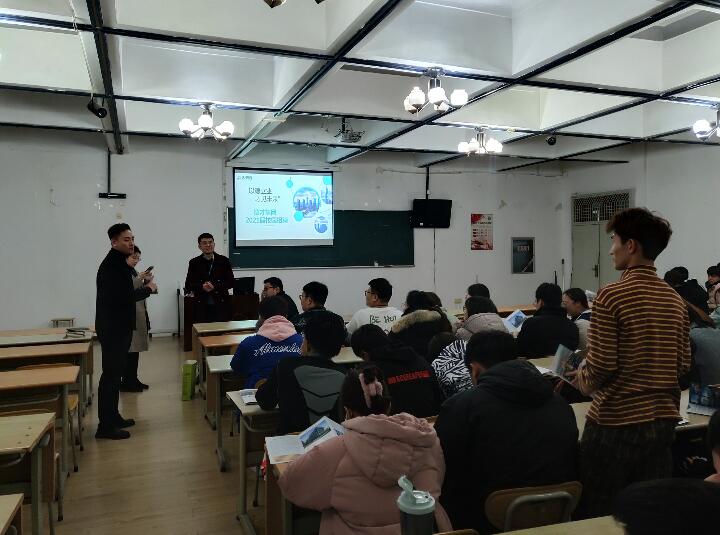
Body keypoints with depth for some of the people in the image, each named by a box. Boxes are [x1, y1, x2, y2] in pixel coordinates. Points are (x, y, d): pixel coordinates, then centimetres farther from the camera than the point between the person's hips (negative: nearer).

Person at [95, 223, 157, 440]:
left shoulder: (119, 262, 12)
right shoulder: (111, 265, -19)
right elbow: (124, 297, -26)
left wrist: (140, 284, 5)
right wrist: (148, 289, -12)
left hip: (119, 326, 10)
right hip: (113, 328, -10)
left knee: (115, 373, 17)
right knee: (111, 374, -5)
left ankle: (112, 417, 28)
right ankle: (105, 426, 3)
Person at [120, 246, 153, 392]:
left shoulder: (134, 272, 16)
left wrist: (147, 281, 2)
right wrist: (139, 279, -22)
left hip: (139, 315, 8)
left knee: (135, 349, 10)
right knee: (130, 349, -8)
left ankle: (133, 380, 16)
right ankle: (127, 382, -2)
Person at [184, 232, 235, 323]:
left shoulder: (224, 261, 5)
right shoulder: (194, 263, 7)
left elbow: (231, 282, 2)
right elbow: (188, 285, 6)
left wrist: (215, 286, -14)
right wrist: (202, 286, -13)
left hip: (221, 306, 0)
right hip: (202, 307, 0)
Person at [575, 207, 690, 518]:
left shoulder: (611, 296, -16)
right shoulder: (675, 300, 4)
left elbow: (600, 366, -18)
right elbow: (683, 364, 8)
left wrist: (583, 382, 2)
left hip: (616, 422, -6)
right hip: (663, 421, 6)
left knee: (597, 514, 10)